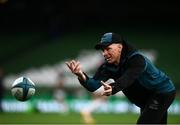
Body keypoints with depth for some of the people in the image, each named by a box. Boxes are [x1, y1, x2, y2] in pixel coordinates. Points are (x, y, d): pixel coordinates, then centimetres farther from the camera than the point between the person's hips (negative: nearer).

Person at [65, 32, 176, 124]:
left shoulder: (136, 59, -31)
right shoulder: (108, 66, -12)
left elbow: (126, 79, -50)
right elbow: (94, 86, -29)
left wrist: (112, 88, -70)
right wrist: (81, 76, -50)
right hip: (145, 99, 8)